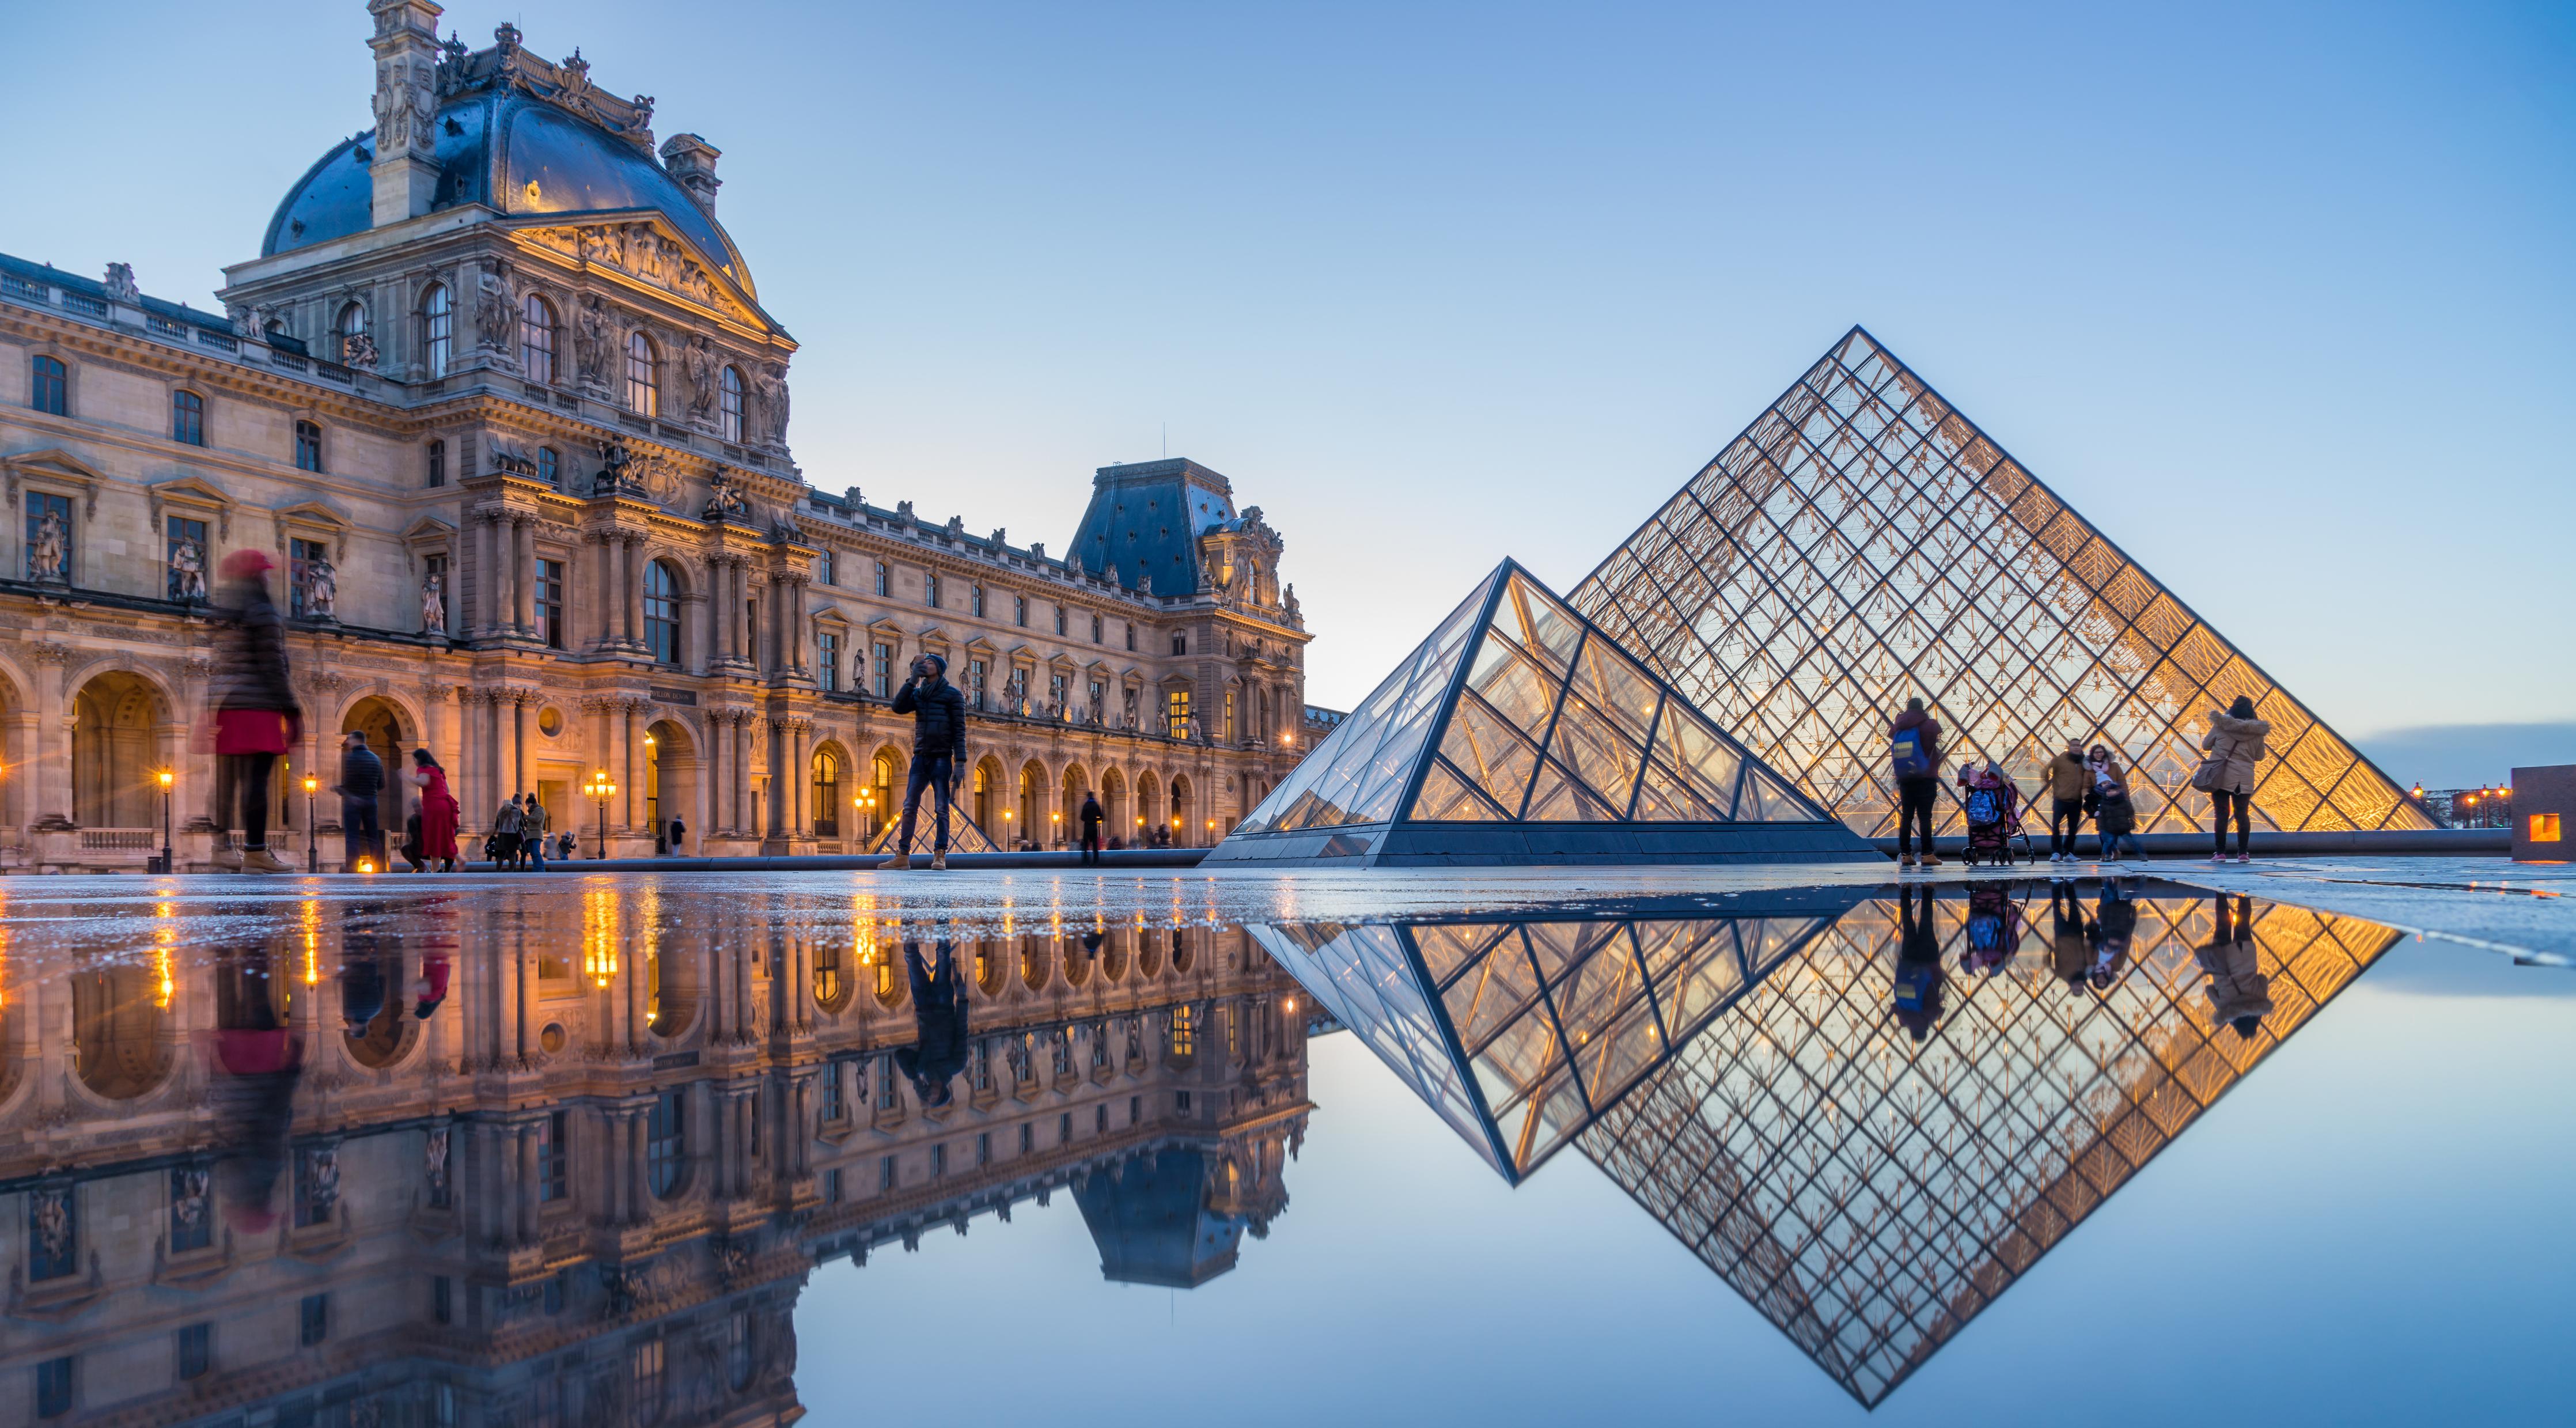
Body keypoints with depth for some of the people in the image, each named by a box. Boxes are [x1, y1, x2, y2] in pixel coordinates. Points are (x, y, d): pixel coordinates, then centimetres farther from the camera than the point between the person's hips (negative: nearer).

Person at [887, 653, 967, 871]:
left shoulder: (952, 694, 2)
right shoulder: (917, 693, 18)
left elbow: (959, 730, -4)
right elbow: (898, 707, 0)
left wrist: (960, 761, -12)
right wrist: (912, 680, -4)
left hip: (941, 759, -5)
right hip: (920, 757, 5)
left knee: (942, 808, -5)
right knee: (909, 807, 0)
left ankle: (940, 855, -4)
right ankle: (903, 856, 1)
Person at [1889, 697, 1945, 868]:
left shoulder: (1897, 728, 5)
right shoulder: (1929, 725, -4)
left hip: (1904, 779, 4)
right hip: (1926, 779, -4)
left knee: (1906, 816, 6)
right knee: (1925, 817, -6)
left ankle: (1905, 855, 3)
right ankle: (1927, 855, -9)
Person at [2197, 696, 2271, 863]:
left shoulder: (2221, 724, -3)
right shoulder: (2257, 731, 2)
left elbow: (2206, 745, 8)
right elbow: (2260, 756, 12)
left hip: (2220, 775, -1)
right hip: (2244, 777, 1)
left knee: (2221, 814, 0)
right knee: (2242, 814, 8)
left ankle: (2220, 853, -2)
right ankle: (2243, 854, 7)